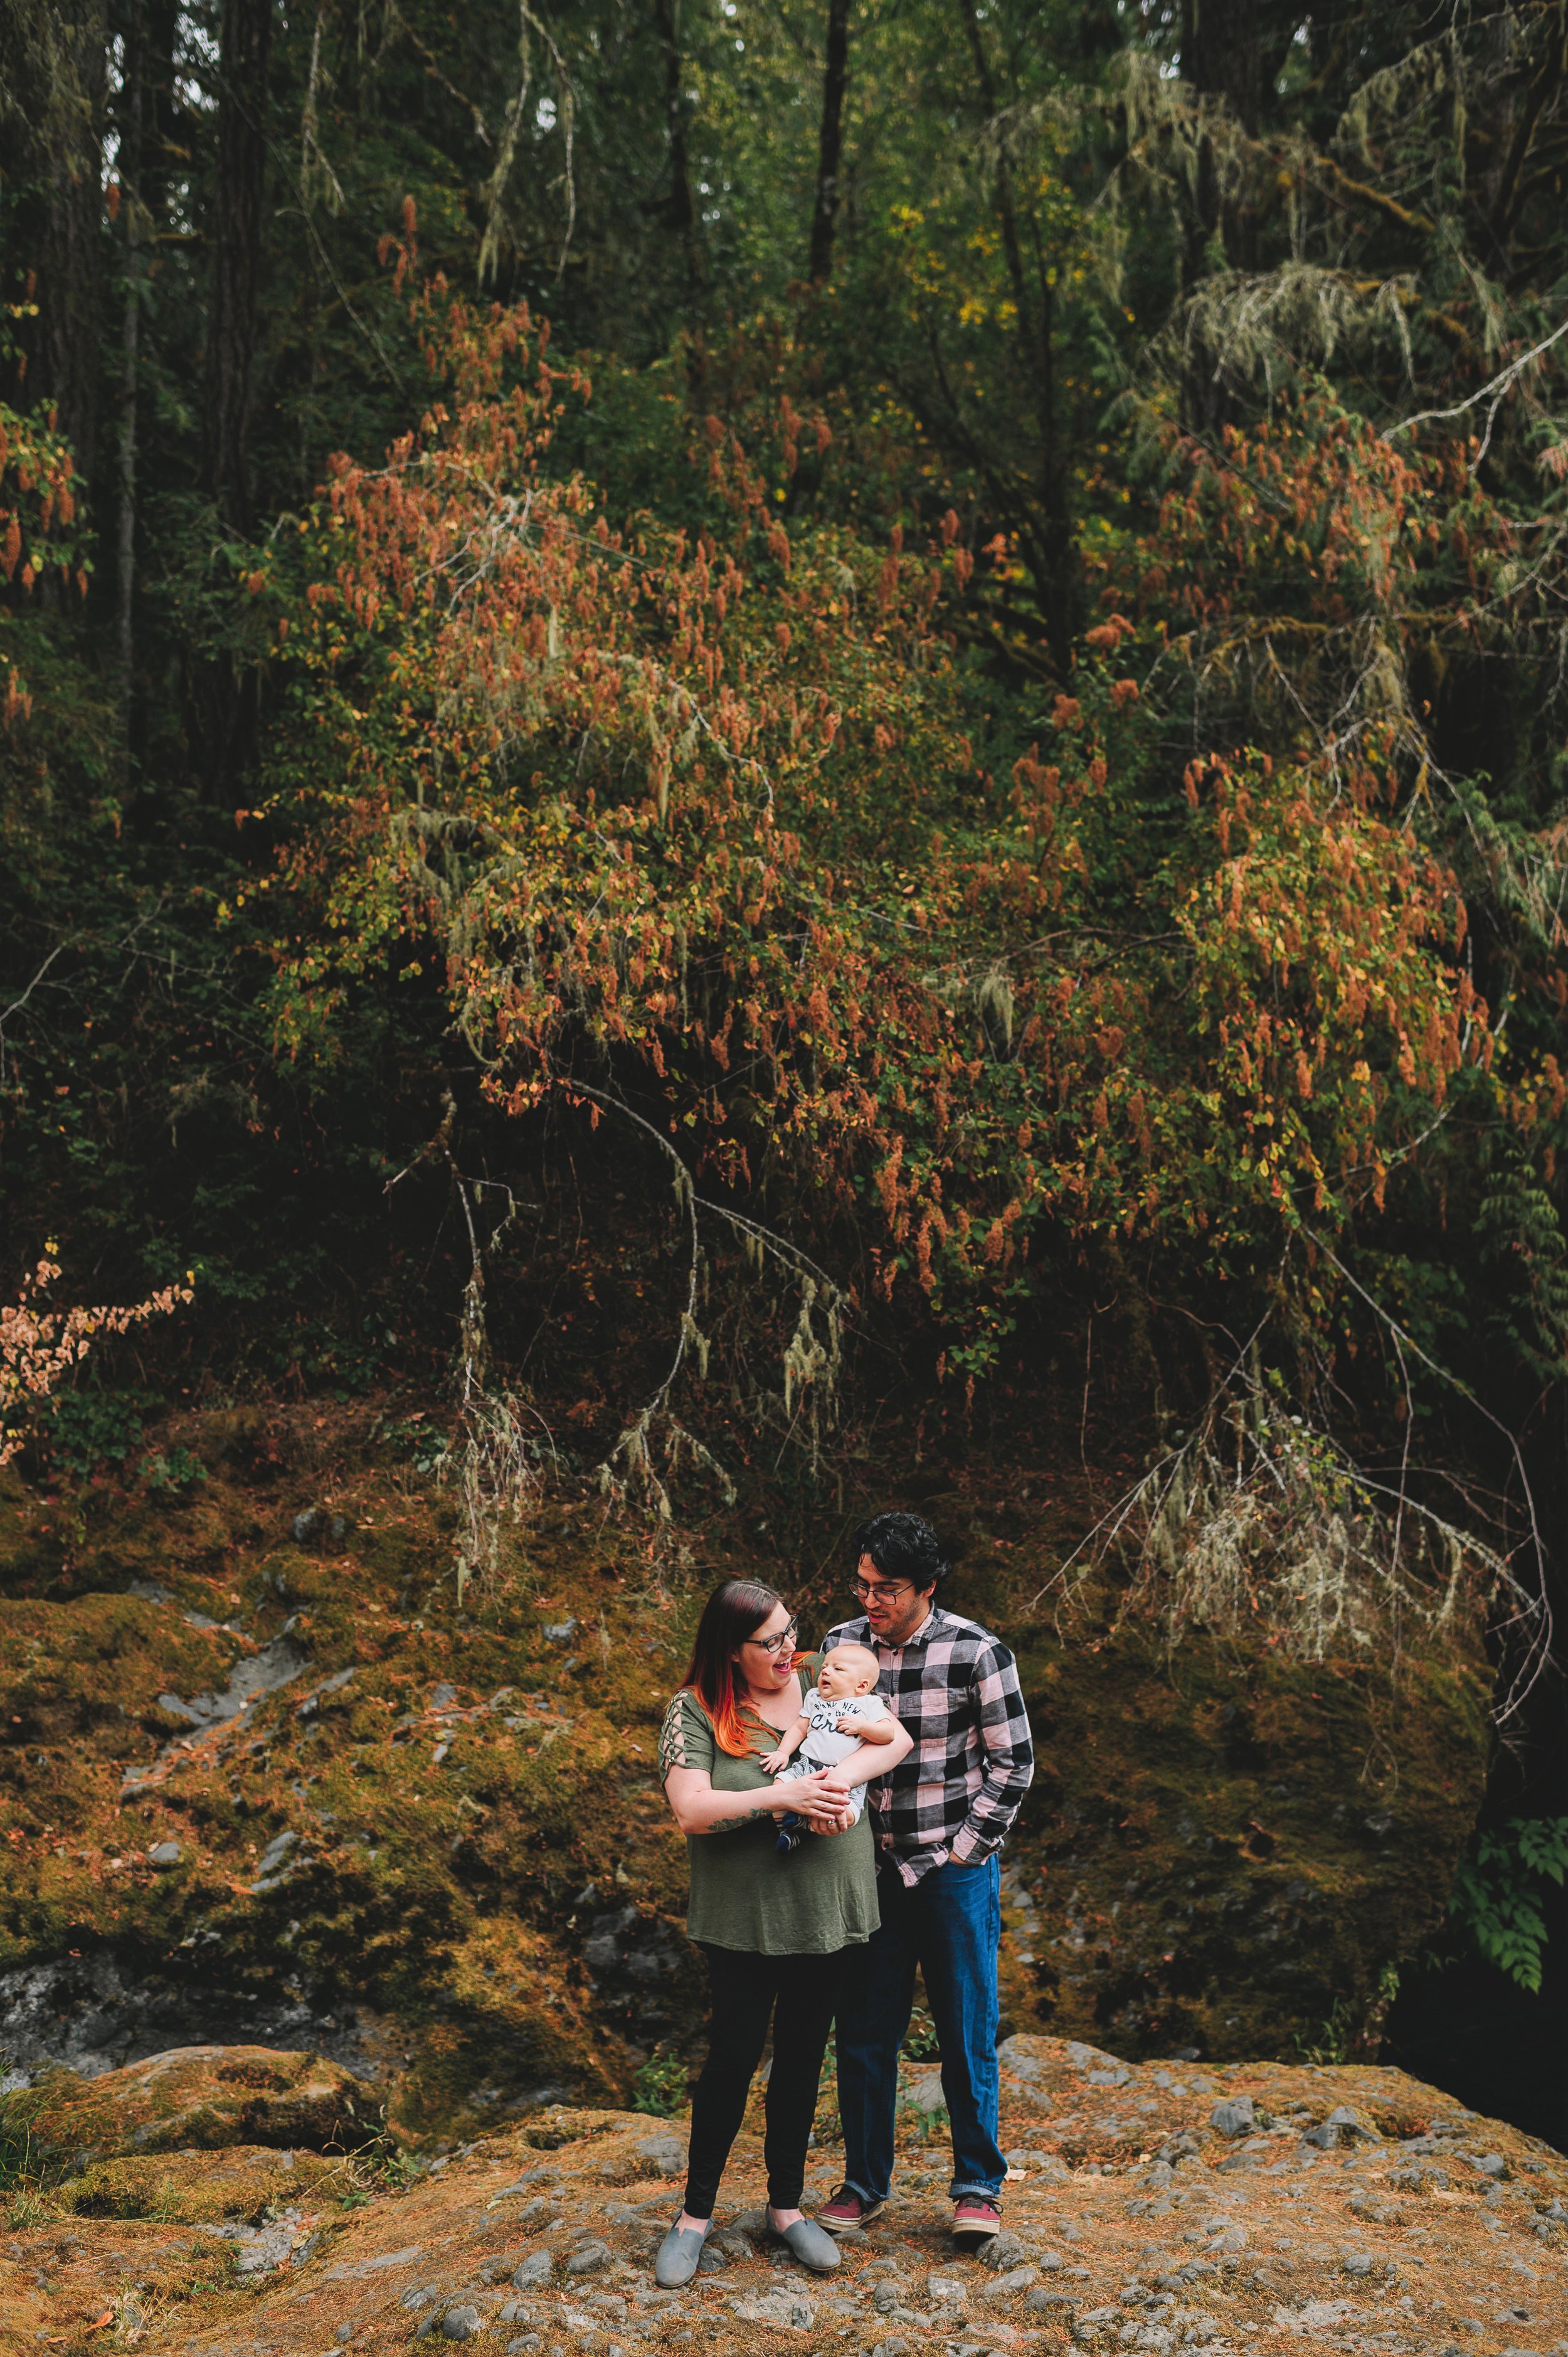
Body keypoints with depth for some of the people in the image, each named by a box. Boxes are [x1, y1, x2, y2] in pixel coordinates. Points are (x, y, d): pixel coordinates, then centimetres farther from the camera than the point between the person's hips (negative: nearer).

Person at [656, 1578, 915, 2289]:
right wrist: (782, 1797, -25)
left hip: (826, 1909, 4)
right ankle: (696, 2213, 19)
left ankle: (786, 2205, 28)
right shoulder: (696, 1710, -9)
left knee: (802, 2057, 13)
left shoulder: (821, 1677, 1)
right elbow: (690, 1810, -18)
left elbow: (897, 1737, -3)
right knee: (734, 2056, 2)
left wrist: (843, 1776, -21)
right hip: (744, 1918, -3)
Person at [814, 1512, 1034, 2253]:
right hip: (870, 1869, 3)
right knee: (864, 2031, 9)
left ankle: (978, 2185, 20)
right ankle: (865, 2182, 24)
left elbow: (1013, 1762, -5)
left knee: (967, 2031, 4)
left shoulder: (976, 1653, -12)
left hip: (955, 1869, -3)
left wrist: (964, 1848, -7)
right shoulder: (840, 1646, -1)